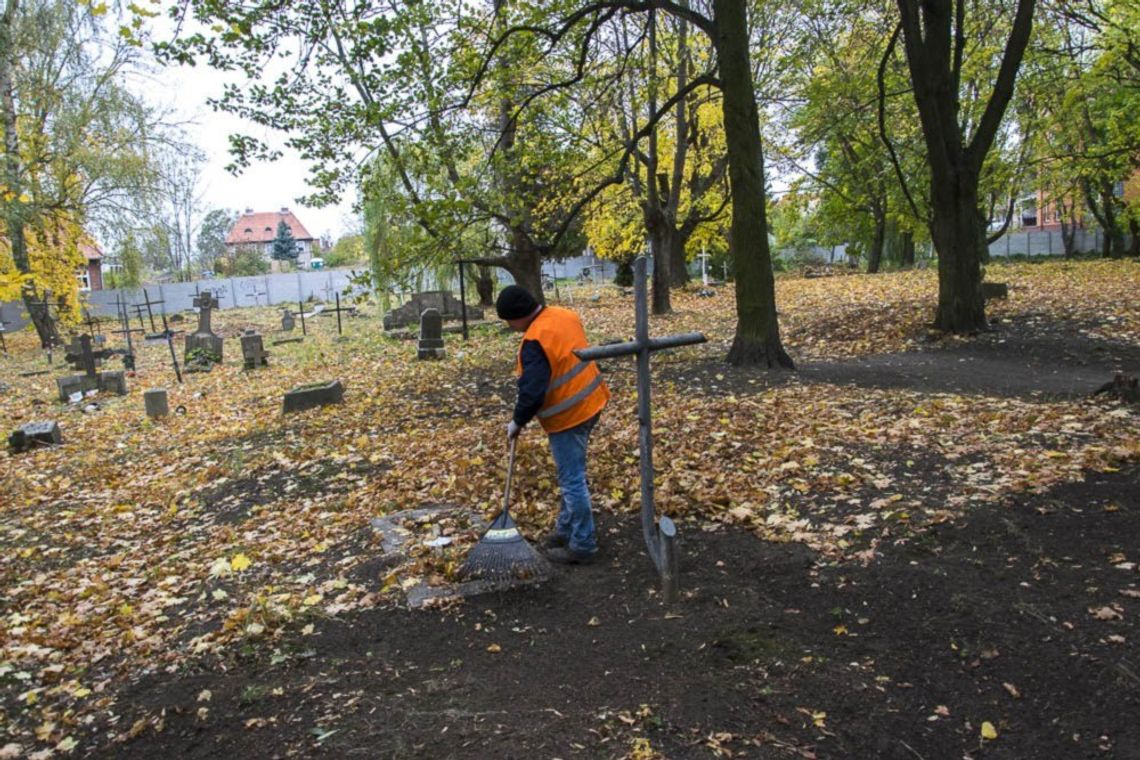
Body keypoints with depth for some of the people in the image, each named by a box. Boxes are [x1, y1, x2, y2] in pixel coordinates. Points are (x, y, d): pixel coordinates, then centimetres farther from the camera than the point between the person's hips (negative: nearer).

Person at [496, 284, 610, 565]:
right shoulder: (565, 315, 5)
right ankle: (566, 529, 33)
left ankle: (582, 546, 11)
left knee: (572, 480, 1)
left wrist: (517, 422, -8)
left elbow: (532, 391, -24)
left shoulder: (535, 341, -24)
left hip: (568, 415, -10)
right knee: (572, 475, 20)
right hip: (589, 403, 10)